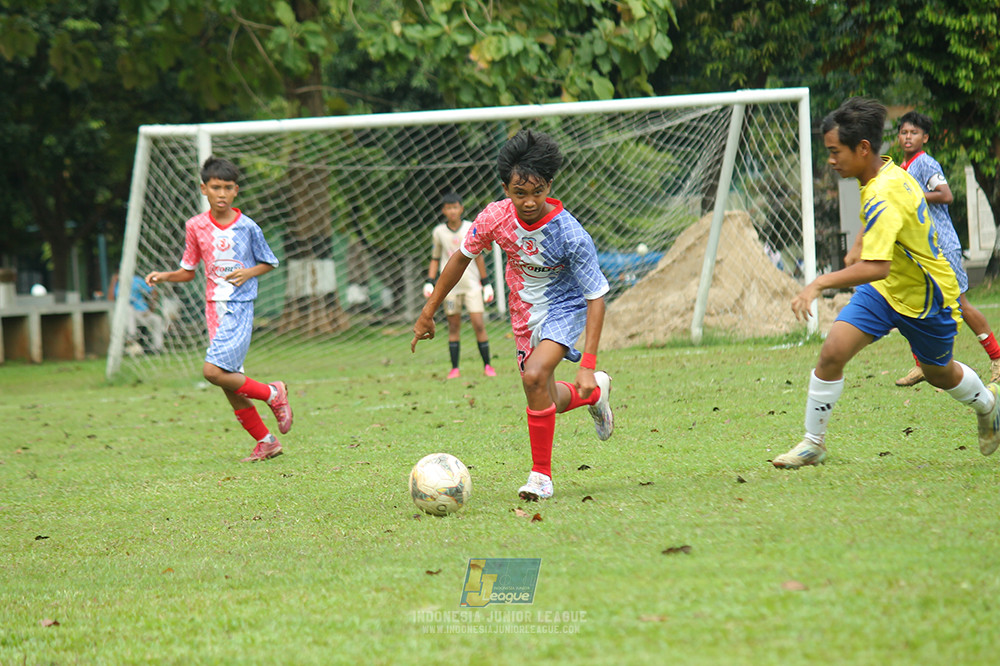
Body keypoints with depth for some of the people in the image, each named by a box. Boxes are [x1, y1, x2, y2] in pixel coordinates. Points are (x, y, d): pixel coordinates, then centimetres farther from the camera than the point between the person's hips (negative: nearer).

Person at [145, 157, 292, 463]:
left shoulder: (247, 227, -6)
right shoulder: (195, 226, 4)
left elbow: (269, 263, 7)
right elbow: (188, 271, 14)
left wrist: (248, 273, -12)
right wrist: (163, 276, -4)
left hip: (240, 307, -5)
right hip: (214, 308, 5)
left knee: (213, 370, -21)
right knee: (229, 383, 5)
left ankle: (273, 394, 0)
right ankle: (266, 442, 17)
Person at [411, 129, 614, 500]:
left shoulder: (570, 235, -31)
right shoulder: (495, 218, -20)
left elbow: (596, 297, -24)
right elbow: (462, 257, -1)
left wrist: (587, 365, -30)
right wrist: (428, 312, 4)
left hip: (565, 306, -5)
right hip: (524, 312, 5)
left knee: (534, 375, -29)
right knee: (546, 402, 13)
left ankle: (541, 475, -15)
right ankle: (594, 393, 48)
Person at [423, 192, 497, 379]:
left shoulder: (471, 229, -1)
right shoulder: (438, 232, 2)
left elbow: (478, 257, 5)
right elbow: (435, 259, 11)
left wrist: (486, 283, 5)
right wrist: (429, 282, 1)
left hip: (471, 283, -1)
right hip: (450, 284, 1)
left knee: (478, 324, -7)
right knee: (453, 326, 2)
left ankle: (487, 365, 2)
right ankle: (454, 368, 7)